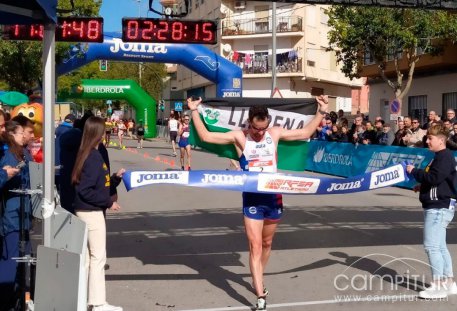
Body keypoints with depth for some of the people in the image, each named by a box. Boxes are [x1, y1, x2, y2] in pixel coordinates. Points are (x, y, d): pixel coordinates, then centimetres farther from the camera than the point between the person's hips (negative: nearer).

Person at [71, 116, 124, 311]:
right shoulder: (94, 157, -19)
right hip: (91, 211, -9)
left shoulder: (88, 154, 9)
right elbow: (85, 191, -23)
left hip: (86, 210, 9)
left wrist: (115, 177, 10)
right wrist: (109, 202, -16)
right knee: (98, 257, -1)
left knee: (86, 256, 15)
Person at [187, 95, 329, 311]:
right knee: (255, 246, -8)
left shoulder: (275, 133, 3)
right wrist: (194, 111, -12)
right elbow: (206, 136, -7)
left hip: (273, 197, 4)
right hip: (252, 199, -3)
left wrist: (321, 112, 8)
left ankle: (257, 281, 39)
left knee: (267, 244, 17)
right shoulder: (239, 137, -5)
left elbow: (305, 133, 12)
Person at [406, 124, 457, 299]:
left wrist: (414, 171, -13)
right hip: (438, 207, 11)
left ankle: (438, 286, -5)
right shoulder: (440, 157, 18)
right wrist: (423, 186, 9)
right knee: (440, 247, 14)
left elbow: (434, 178, -25)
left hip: (439, 208, -11)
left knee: (432, 246, -10)